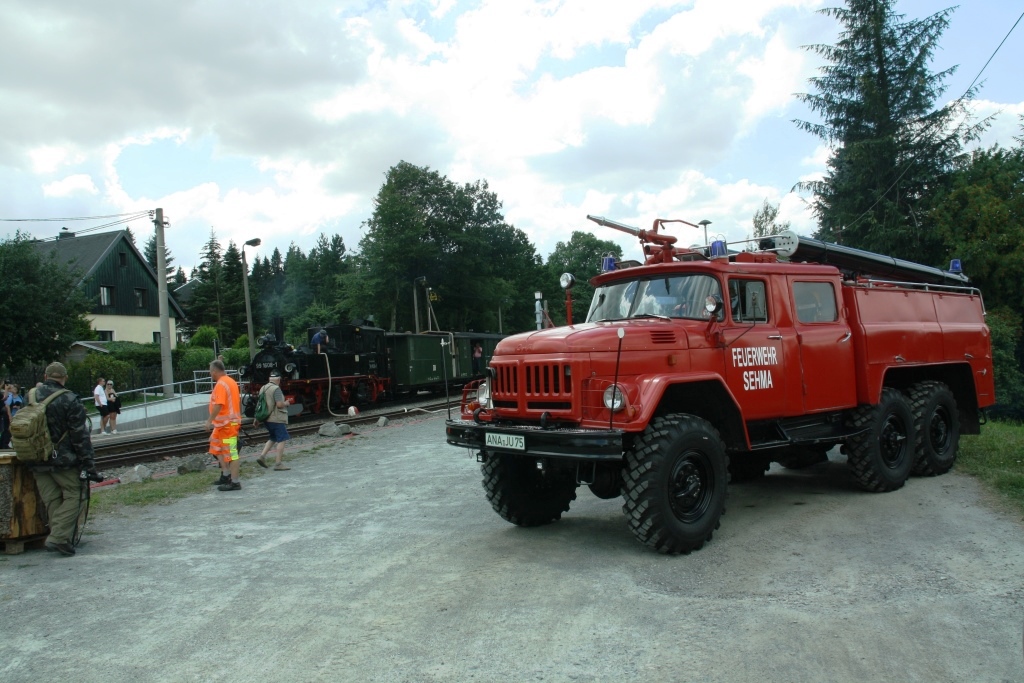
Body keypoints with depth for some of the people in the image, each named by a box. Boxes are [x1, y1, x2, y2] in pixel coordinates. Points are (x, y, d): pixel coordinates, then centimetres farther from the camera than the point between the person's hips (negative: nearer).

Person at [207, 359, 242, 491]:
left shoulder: (221, 384, -17)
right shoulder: (231, 381, 14)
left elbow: (218, 405, -26)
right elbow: (238, 400, 21)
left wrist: (209, 420, -23)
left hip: (227, 424, -11)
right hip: (223, 423, 11)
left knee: (231, 453, -7)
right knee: (217, 447, 20)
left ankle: (235, 482, -4)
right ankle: (226, 475, 24)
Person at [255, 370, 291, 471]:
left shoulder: (263, 388, 11)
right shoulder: (276, 389, -15)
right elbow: (279, 404, -22)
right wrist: (286, 404, -1)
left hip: (266, 418, 9)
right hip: (276, 419, -8)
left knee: (273, 438, 22)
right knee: (281, 440, -2)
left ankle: (262, 456, 9)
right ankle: (278, 463, -4)